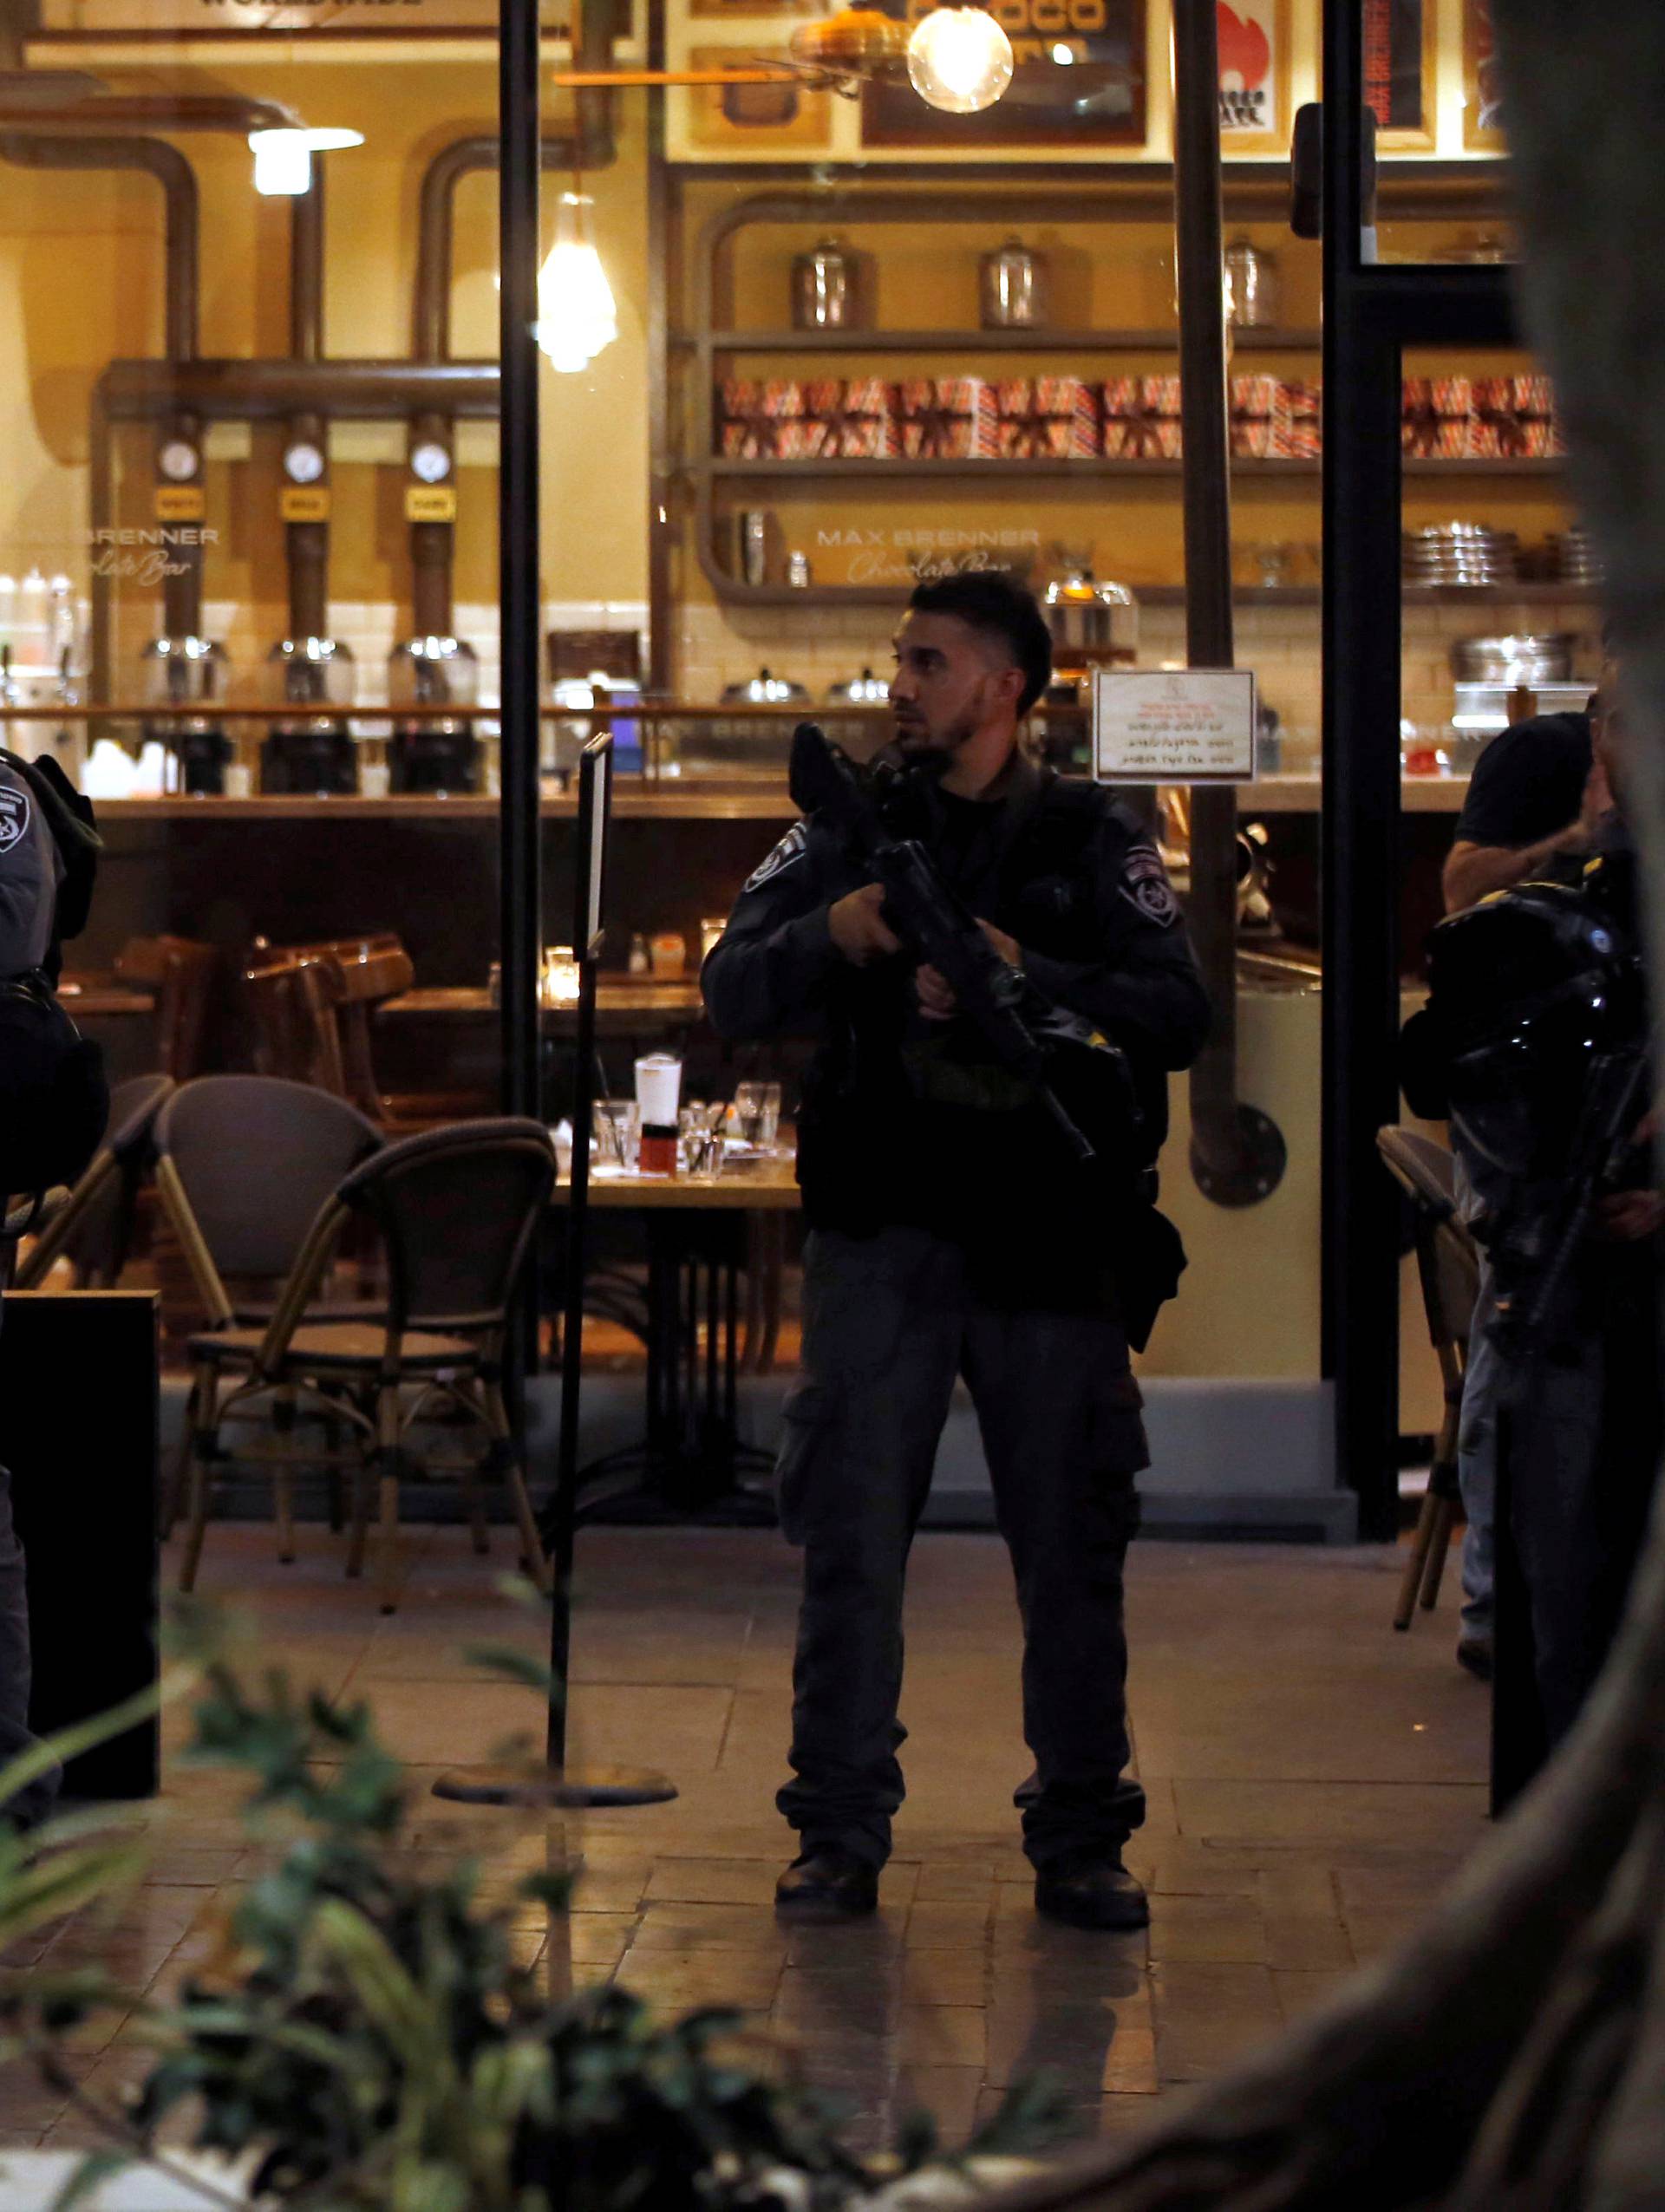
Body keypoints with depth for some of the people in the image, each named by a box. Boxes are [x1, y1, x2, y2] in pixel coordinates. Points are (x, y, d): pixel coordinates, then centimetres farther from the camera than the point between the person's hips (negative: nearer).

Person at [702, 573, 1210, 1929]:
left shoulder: (1094, 842, 5)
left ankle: (1081, 1840, 16)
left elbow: (1180, 1016, -6)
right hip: (881, 1233, 1)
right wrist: (834, 935, -17)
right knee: (851, 1541, 1)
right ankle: (840, 1835, 10)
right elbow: (733, 995, 2)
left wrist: (1026, 976, -19)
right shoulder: (848, 828, 10)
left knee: (1074, 1550, 5)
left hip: (1052, 1242, -1)